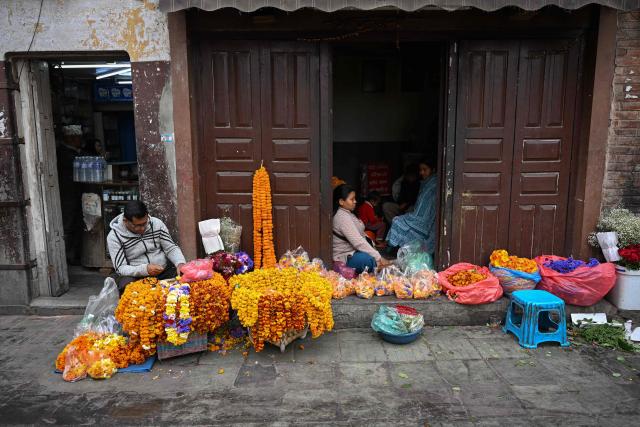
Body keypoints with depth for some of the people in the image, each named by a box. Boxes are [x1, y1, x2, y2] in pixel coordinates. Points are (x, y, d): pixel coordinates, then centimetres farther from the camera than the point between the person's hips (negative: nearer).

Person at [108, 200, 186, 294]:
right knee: (126, 286, -35)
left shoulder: (157, 223, -2)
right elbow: (121, 268, -13)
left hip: (164, 270, 3)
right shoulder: (114, 236, -11)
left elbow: (171, 248, 2)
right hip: (134, 275, -2)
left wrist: (180, 264, -19)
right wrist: (145, 269, -31)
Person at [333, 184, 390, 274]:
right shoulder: (342, 216, -20)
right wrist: (379, 258, -27)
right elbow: (358, 242, -27)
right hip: (345, 258, -11)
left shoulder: (347, 213, 12)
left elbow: (359, 238, 10)